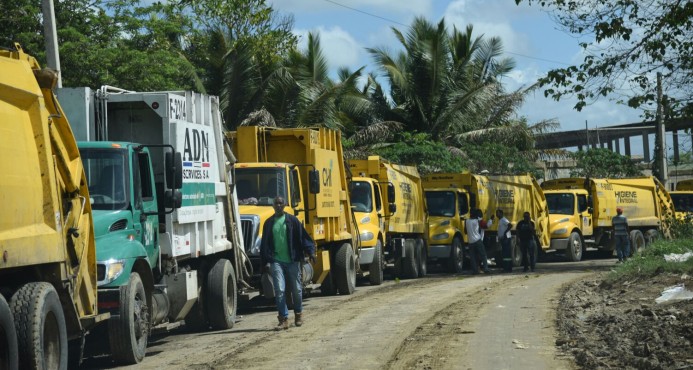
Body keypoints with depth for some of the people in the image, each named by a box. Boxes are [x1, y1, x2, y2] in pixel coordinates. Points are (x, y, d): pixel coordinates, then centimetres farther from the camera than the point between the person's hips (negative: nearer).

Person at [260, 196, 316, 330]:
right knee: (279, 290, -9)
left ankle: (298, 314, 30)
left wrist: (310, 251, -10)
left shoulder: (292, 220, 3)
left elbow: (303, 236, 1)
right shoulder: (269, 223, 7)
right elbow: (265, 244, 9)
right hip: (276, 261, 0)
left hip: (292, 261, 0)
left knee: (296, 289, 8)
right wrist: (267, 261, 1)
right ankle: (283, 319, -6)